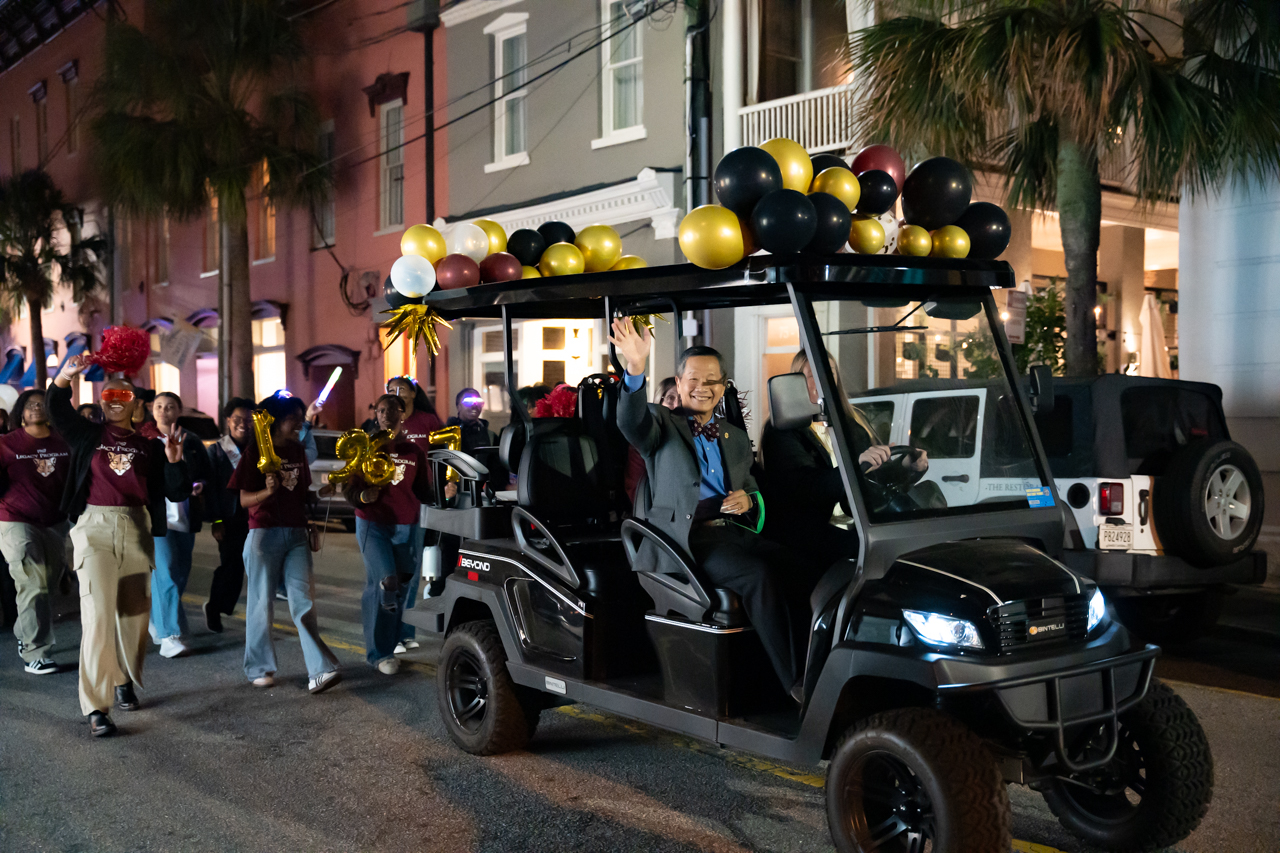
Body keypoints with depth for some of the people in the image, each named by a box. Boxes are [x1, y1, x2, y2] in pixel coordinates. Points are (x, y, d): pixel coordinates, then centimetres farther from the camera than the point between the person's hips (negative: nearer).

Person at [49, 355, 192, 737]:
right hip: (95, 528, -2)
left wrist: (174, 460, -10)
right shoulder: (88, 435, 12)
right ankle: (96, 708, -12)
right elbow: (58, 411, -1)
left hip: (137, 530, 3)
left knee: (134, 615, 10)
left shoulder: (151, 447, 12)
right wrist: (64, 377, -19)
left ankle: (125, 680, 32)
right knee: (97, 613, -13)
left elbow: (178, 493, 7)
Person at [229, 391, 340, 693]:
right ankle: (260, 668, 17)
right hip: (264, 534, -4)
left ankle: (319, 670, -11)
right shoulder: (257, 452, -3)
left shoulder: (297, 450, 14)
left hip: (296, 534, 4)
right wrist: (268, 491, -25)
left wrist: (311, 528, 17)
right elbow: (244, 499, -6)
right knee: (262, 602, 3)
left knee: (302, 600, -4)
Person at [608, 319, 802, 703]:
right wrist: (635, 369, -32)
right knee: (762, 576, -30)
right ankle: (797, 685, -26)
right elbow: (631, 422, -13)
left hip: (732, 528, 5)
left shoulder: (736, 437, 27)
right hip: (685, 535, -5)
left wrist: (746, 499, 3)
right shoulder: (661, 423, 11)